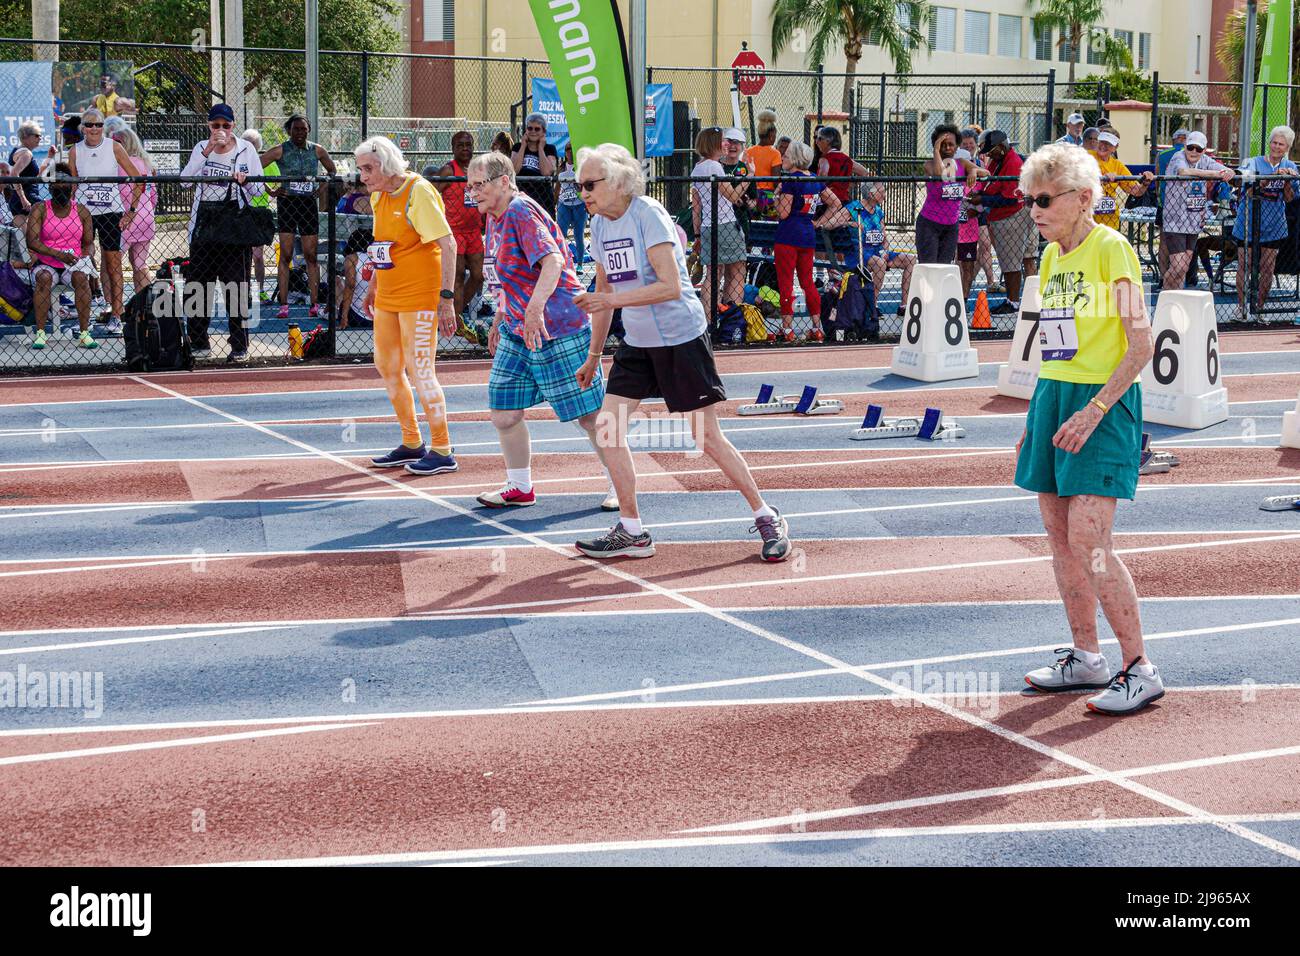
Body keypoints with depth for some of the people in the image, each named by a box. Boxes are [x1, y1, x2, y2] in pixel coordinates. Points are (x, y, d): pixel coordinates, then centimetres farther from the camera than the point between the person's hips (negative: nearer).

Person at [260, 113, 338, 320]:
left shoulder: (317, 150, 5)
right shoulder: (280, 150, -4)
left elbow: (332, 171, 20)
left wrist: (322, 188, 6)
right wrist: (270, 191, -10)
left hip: (309, 203, 2)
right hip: (287, 202, -2)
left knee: (311, 256, 3)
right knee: (286, 256, -3)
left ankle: (315, 305, 6)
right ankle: (283, 305, -3)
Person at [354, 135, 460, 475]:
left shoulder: (419, 192, -15)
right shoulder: (378, 196, 9)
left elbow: (448, 245, -18)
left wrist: (447, 297, -23)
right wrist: (372, 287, 23)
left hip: (419, 296, -9)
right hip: (388, 295, 9)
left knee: (419, 371, -7)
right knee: (387, 366, 14)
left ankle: (442, 452, 4)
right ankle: (412, 444, 27)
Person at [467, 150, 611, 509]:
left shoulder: (522, 212, -16)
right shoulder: (495, 218, 13)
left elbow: (553, 261, -29)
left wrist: (535, 309, -40)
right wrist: (499, 320, 27)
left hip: (559, 330, -9)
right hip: (516, 332, 9)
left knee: (588, 415, -1)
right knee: (504, 413, 4)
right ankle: (520, 488, 19)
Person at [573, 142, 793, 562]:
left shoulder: (648, 215, -17)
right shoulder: (599, 226, 6)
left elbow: (671, 287, -25)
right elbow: (604, 294, 18)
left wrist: (616, 299, -29)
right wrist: (593, 356, 21)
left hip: (681, 339, -7)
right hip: (637, 343, 7)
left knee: (707, 437, -4)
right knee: (607, 425, -5)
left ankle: (767, 518, 12)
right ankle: (631, 532, 4)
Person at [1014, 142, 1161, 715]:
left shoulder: (1111, 248, -11)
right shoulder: (1052, 258, 12)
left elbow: (1141, 345, -16)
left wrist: (1094, 409, -21)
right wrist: (1036, 420, 18)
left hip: (1103, 404, -8)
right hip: (1053, 397, 8)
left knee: (1089, 542, -13)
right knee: (1059, 538, 9)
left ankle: (1140, 671, -5)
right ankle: (1086, 659, 20)